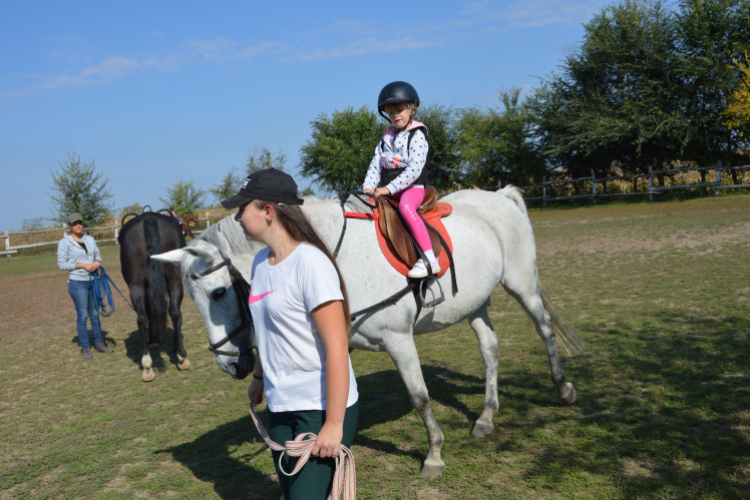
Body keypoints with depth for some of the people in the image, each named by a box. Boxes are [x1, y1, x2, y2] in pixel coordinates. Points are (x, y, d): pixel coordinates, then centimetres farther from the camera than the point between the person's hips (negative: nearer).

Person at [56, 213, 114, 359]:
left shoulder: (90, 239, 10)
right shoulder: (65, 242, -6)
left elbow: (98, 255, 17)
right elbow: (62, 264, -9)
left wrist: (96, 262, -6)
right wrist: (83, 265, -16)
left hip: (93, 281, 5)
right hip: (77, 282, -5)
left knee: (95, 313, 13)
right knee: (82, 315, -1)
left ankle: (99, 343, 24)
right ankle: (85, 348, 7)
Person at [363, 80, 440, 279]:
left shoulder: (417, 135, -4)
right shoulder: (387, 137, 18)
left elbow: (414, 169, -16)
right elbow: (375, 165, 14)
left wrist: (389, 188, -22)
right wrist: (368, 187, -5)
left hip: (413, 188, -8)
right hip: (389, 191, 8)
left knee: (406, 207, -37)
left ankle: (430, 258, -39)